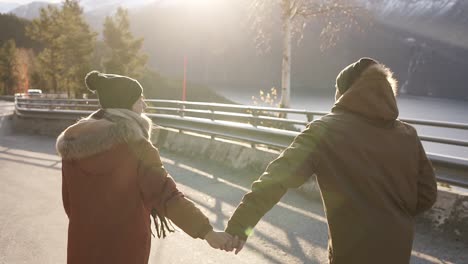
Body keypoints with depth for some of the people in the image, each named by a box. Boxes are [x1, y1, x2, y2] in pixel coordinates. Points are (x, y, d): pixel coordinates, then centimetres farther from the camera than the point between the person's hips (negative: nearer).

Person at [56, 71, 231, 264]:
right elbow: (164, 195, -24)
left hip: (84, 245, 5)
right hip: (125, 247, -4)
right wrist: (207, 231, -19)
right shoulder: (134, 144, -19)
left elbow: (69, 201, 5)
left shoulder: (73, 143, -2)